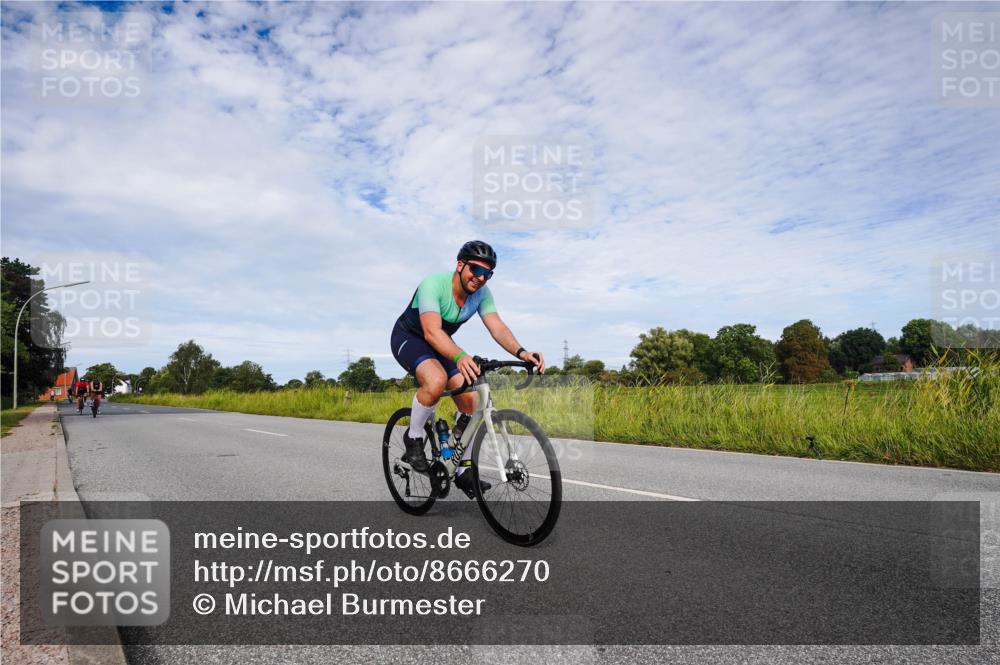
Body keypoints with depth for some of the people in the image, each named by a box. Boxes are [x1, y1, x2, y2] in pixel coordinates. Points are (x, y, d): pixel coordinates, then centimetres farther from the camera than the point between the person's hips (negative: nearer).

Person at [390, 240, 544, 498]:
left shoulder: (482, 293, -14)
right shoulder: (433, 284, -32)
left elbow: (497, 327, -26)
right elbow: (432, 331, -45)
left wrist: (521, 353, -46)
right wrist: (460, 357, -63)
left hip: (439, 346, 6)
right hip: (408, 338, -6)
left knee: (470, 400, -9)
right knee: (437, 380, -37)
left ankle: (464, 470, 7)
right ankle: (413, 437, -11)